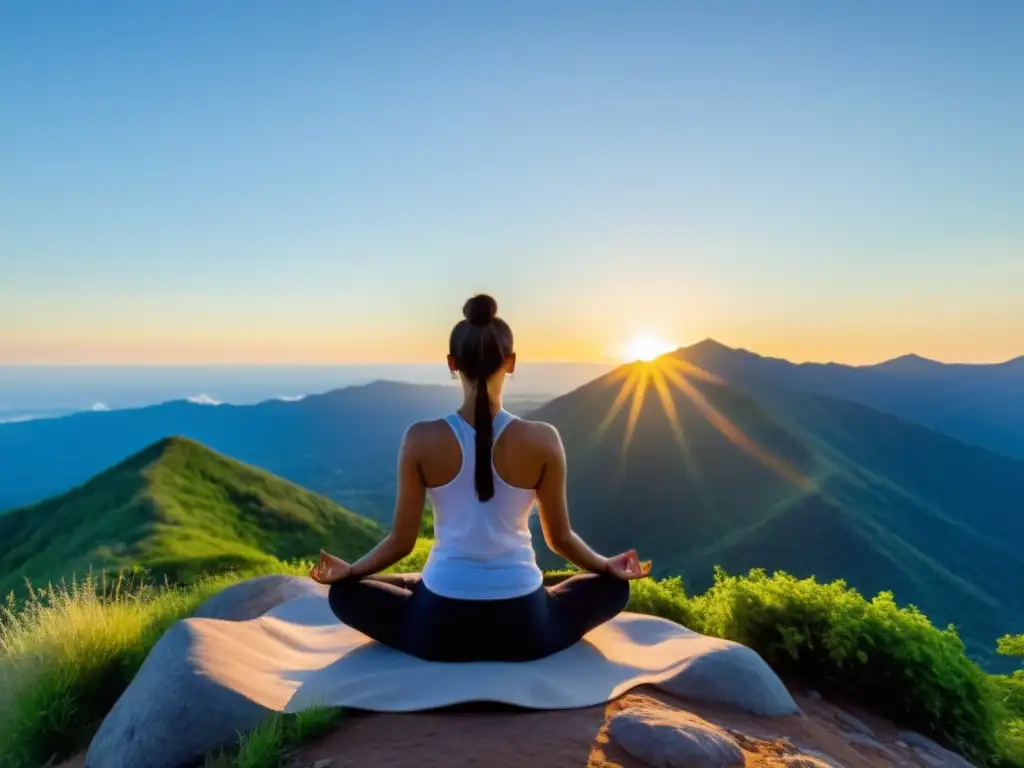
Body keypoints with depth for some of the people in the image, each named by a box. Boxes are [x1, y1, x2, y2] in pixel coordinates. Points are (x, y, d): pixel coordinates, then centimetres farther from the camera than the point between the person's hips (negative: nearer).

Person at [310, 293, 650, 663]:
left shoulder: (421, 439, -12)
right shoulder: (543, 440, -12)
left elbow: (402, 540, -3)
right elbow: (560, 538, 0)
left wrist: (348, 570, 18)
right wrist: (607, 565, 21)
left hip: (440, 629, 1)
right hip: (524, 630, 0)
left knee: (344, 592, 26)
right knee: (613, 586, 26)